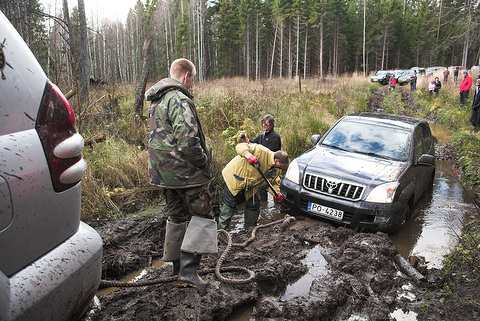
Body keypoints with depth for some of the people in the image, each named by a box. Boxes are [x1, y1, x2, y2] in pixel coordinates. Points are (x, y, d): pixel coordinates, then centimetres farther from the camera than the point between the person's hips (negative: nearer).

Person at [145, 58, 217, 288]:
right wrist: (204, 164, -13)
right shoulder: (180, 100, -18)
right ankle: (188, 271, 1)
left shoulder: (156, 101, 15)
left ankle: (177, 267, 30)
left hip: (163, 172, 9)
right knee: (201, 215, 3)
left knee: (176, 216, 19)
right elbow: (187, 142, -27)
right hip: (185, 172, -9)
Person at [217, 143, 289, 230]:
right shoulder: (262, 152, -27)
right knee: (230, 203, -6)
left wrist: (277, 194, -8)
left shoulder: (276, 170, -1)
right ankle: (222, 228, 9)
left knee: (254, 203, 8)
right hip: (235, 177, -8)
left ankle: (250, 227, 30)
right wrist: (248, 155, -46)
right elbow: (240, 146, -28)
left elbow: (272, 183, 11)